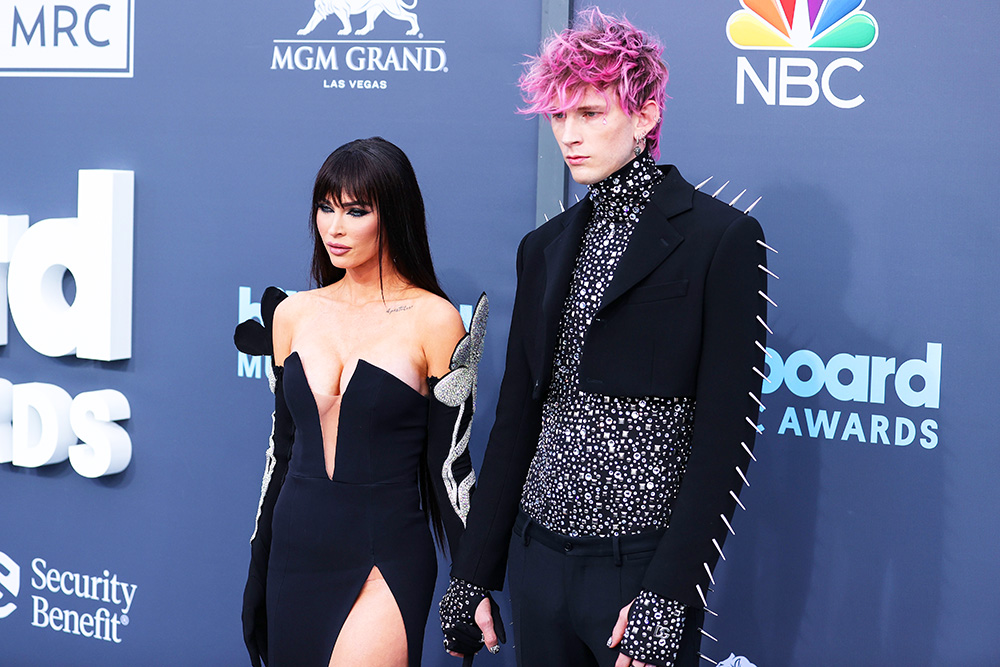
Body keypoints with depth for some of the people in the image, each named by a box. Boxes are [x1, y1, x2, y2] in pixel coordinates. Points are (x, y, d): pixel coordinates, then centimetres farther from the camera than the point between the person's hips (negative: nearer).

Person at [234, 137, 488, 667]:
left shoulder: (433, 319, -6)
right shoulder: (292, 314, 8)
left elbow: (449, 463, -5)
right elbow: (283, 448, 14)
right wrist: (258, 575, 15)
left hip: (387, 559, -5)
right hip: (297, 553, 5)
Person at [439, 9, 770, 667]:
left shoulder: (724, 238, -7)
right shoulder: (546, 248, 12)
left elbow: (725, 436, -12)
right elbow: (516, 420, 14)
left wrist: (668, 596, -17)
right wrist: (474, 575, 10)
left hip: (646, 565, -5)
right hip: (539, 558, 6)